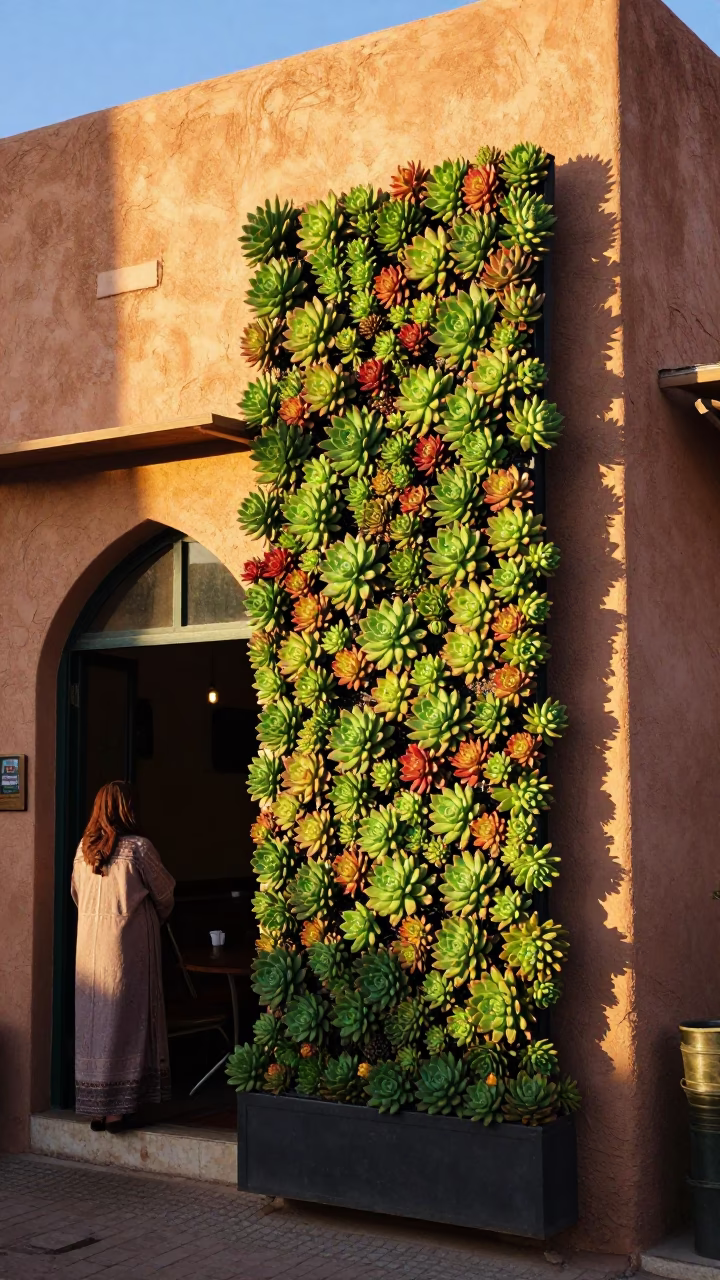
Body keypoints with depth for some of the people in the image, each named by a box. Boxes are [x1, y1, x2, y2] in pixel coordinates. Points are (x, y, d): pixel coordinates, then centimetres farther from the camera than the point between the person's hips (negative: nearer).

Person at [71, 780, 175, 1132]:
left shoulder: (83, 849, 4)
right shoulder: (138, 847, -11)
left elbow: (77, 895, 14)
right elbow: (164, 893, 0)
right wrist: (158, 918, 20)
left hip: (89, 945, 5)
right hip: (127, 947, -5)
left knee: (93, 1022, 10)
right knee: (125, 1021, 1)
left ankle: (95, 1110, 16)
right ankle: (116, 1109, 2)